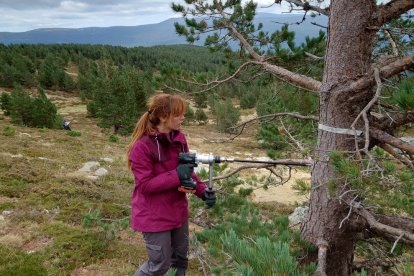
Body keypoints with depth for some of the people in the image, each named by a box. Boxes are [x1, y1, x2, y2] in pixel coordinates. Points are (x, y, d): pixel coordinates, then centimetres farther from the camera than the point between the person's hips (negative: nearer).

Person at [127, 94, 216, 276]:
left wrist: (202, 191, -7)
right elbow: (145, 185, -23)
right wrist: (176, 175, -29)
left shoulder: (179, 138, -2)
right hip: (154, 216, -7)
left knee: (180, 257, 22)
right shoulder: (142, 146, -23)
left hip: (178, 210, 7)